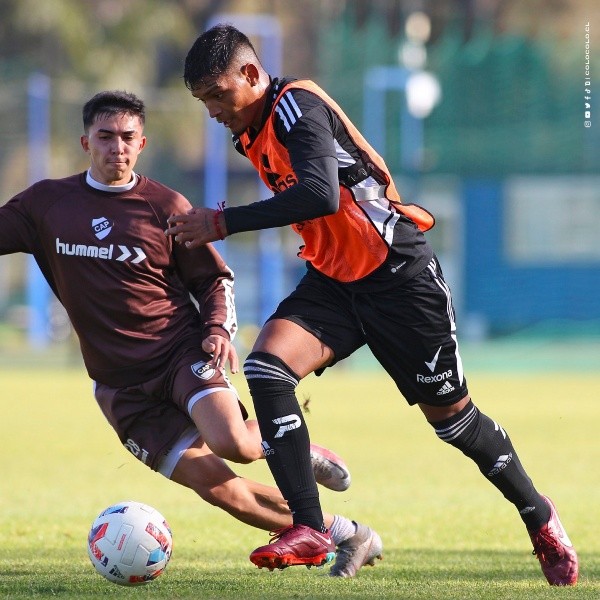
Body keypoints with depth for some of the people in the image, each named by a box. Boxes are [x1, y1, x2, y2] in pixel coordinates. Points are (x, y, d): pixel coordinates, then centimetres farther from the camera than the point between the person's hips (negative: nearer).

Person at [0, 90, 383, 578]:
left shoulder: (165, 206, 0)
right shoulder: (47, 203, 4)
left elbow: (214, 278, 8)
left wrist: (219, 329, -9)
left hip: (181, 351, -1)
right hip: (121, 385, 2)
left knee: (230, 442, -31)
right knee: (218, 487, -11)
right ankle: (345, 534, 1)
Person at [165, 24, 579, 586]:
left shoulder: (297, 106, -20)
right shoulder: (250, 133, 8)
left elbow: (320, 195, -35)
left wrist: (222, 222, -34)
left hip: (399, 276, -8)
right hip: (333, 281, 8)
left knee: (450, 416, 3)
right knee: (265, 369, -18)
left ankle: (540, 519, 27)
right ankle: (309, 530, -19)